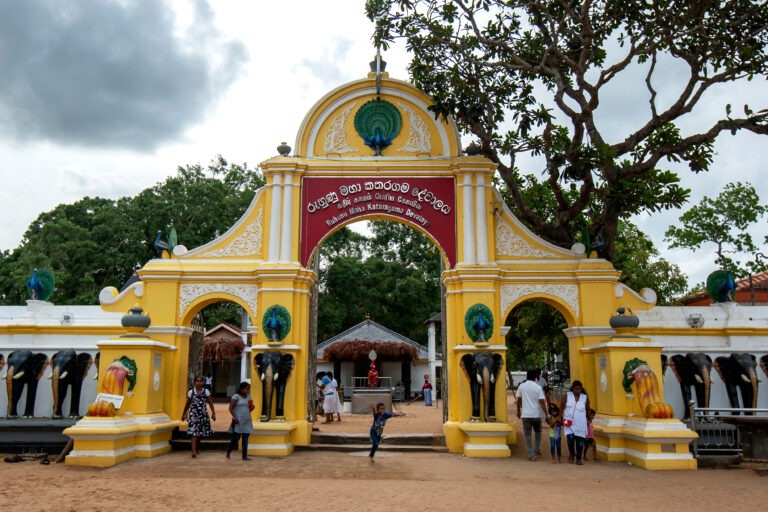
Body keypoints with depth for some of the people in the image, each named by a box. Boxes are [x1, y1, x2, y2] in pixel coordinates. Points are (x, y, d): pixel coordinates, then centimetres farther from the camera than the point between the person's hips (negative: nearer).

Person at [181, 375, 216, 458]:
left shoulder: (206, 392, 2)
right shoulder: (191, 392, 1)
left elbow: (210, 403, 2)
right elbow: (187, 404, 11)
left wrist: (213, 413, -7)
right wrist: (183, 414, 16)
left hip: (203, 414, 2)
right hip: (194, 414, -2)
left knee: (200, 433, 10)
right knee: (194, 432, -13)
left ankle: (197, 449, 29)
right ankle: (193, 451, -21)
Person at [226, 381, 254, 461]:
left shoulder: (248, 397, 13)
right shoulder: (236, 396, -5)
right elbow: (231, 408, -9)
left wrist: (251, 407, 1)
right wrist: (235, 417, -17)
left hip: (247, 421, 5)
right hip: (238, 421, -5)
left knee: (245, 439, 4)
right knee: (236, 438, -2)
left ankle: (245, 456, 7)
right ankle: (228, 452, 22)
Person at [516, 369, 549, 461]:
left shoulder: (521, 386, 0)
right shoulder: (538, 387, -6)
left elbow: (519, 400, 8)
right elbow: (542, 402, -11)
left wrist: (518, 411, 22)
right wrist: (547, 415, -9)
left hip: (525, 414, 0)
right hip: (536, 414, 0)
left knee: (527, 435, 5)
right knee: (538, 432, 24)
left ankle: (531, 454, 1)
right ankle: (537, 450, 22)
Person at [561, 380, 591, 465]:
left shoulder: (585, 398, 3)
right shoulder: (567, 396, 0)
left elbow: (588, 410, 14)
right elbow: (562, 407, 1)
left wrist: (589, 420, 21)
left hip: (580, 424, 1)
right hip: (569, 423, -1)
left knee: (579, 440, 0)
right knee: (570, 438, -12)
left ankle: (578, 458, 13)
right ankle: (571, 453, 16)